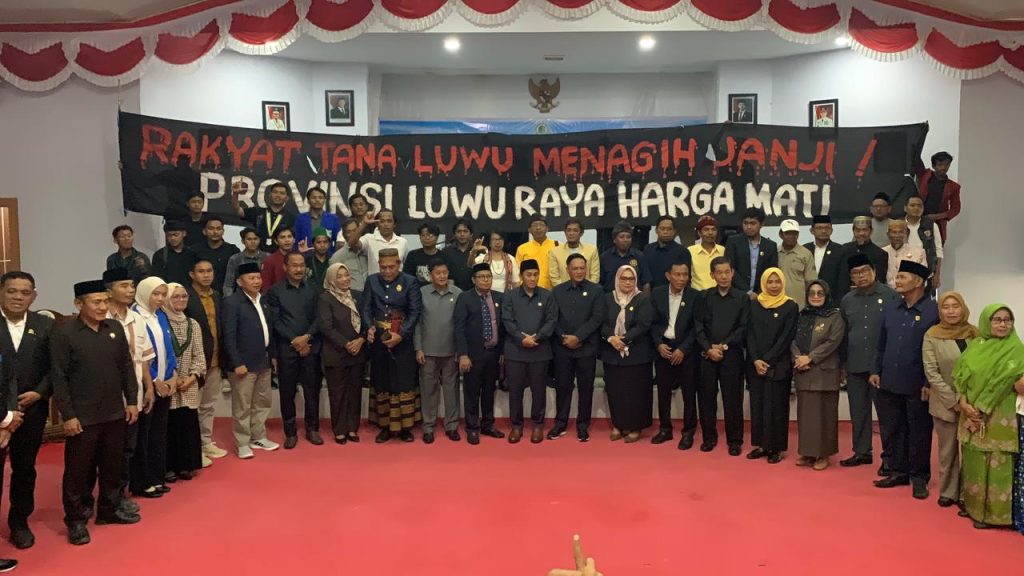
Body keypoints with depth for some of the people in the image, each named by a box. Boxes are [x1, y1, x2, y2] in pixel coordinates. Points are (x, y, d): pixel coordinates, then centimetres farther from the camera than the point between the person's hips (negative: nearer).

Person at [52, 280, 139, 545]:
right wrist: (68, 415, -12)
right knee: (79, 469, 7)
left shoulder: (115, 328, 3)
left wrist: (131, 401, 7)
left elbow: (126, 367, 10)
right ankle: (76, 520, 21)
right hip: (82, 416, -4)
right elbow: (58, 378, -10)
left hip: (114, 413, 5)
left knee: (113, 465, 15)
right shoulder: (64, 333, -10)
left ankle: (110, 509, 31)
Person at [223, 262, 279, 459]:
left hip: (263, 362, 7)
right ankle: (242, 443, 13)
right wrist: (237, 363, -19)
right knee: (242, 406, 3)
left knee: (263, 402, 16)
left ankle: (258, 438, 29)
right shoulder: (232, 302, -12)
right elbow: (229, 336, -15)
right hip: (243, 363, -7)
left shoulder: (263, 301, 11)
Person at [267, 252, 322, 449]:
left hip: (311, 347, 2)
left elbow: (318, 318, 4)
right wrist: (295, 341, -10)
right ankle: (290, 433, 14)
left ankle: (312, 429, 17)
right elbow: (275, 321, -4)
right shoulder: (275, 291, 1)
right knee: (287, 392, 4)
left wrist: (307, 337, -12)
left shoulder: (313, 290, 8)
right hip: (286, 348, -2)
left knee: (312, 390, 5)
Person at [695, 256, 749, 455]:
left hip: (732, 354, -2)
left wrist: (723, 346, -9)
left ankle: (734, 440, 11)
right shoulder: (705, 297, 6)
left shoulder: (742, 298, 3)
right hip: (707, 354, 2)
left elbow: (743, 328, -3)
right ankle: (709, 437, 17)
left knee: (733, 398, 1)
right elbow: (699, 326, 2)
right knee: (706, 396, 5)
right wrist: (709, 348, -10)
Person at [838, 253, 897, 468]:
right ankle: (861, 452, 23)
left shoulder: (890, 296, -5)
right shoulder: (847, 300, 9)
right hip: (855, 365, 4)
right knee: (858, 410, 11)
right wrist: (843, 364, 12)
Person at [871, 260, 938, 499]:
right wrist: (876, 370, 8)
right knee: (891, 430, 12)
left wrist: (931, 383, -11)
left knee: (919, 432, 7)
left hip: (917, 386, -5)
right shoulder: (891, 308, 8)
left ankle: (919, 477, 20)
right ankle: (898, 471, 26)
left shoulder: (934, 310, -10)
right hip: (889, 383, 6)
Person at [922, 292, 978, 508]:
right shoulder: (932, 336, -4)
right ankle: (948, 492, 20)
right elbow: (931, 373, -7)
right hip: (945, 404, -1)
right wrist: (953, 401, -12)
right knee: (948, 450, 7)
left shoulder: (975, 333, 3)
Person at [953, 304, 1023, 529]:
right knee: (974, 462, 12)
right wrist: (964, 404, -9)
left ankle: (993, 512, 9)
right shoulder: (974, 346, 8)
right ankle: (972, 505, 24)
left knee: (996, 465, -1)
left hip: (1000, 419, -4)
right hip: (971, 417, 4)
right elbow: (961, 377, 6)